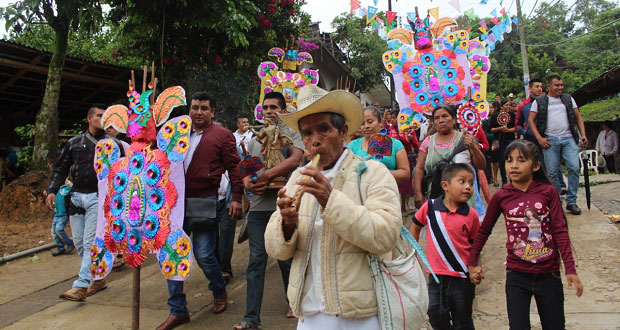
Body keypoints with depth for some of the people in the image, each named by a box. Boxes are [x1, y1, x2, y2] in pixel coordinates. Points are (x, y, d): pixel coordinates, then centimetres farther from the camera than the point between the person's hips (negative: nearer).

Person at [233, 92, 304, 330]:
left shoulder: (292, 135, 1)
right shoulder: (255, 138, 16)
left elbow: (294, 160, -17)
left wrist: (264, 176, -18)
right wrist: (247, 182, -9)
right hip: (258, 206, 4)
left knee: (286, 258, 10)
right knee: (256, 260, 4)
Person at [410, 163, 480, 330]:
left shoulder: (471, 214, -8)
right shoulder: (429, 207, -7)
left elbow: (474, 244, 2)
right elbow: (415, 227, 9)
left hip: (462, 278, -1)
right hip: (436, 275, 1)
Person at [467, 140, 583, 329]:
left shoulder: (548, 191, -6)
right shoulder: (501, 197, -5)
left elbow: (560, 231, -5)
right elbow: (484, 231, 5)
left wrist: (570, 269, -8)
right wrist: (472, 263, 8)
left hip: (549, 274, 1)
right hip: (517, 276, 0)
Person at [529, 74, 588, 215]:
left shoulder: (568, 99, 15)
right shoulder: (539, 101, 8)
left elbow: (578, 117, 17)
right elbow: (531, 120, 4)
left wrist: (583, 135, 5)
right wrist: (539, 138, -7)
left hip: (569, 139, 2)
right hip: (550, 140, -2)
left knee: (574, 168, -12)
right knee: (552, 172, -2)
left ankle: (571, 202, -3)